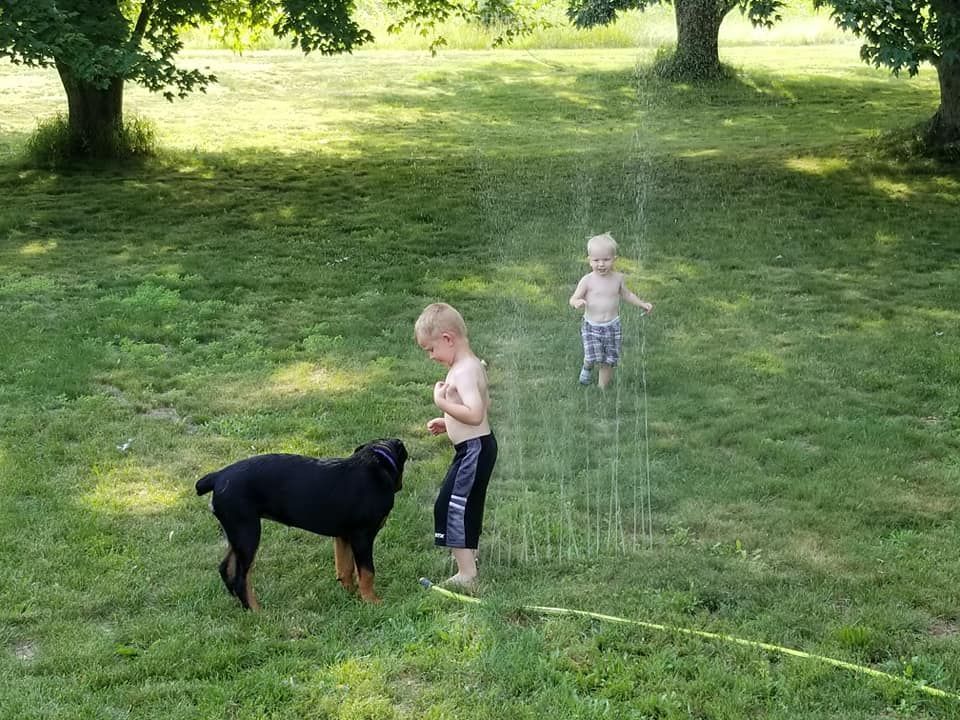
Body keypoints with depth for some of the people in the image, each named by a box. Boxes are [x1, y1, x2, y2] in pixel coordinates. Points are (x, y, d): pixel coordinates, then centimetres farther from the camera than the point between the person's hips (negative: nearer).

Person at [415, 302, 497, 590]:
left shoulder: (463, 372, -23)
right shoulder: (473, 364, 9)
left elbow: (475, 414, -34)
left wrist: (442, 403, -25)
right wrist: (448, 423, 16)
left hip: (474, 449, -11)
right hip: (478, 445, 11)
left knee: (450, 505, -8)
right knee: (467, 502, 26)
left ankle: (466, 575, -6)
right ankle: (468, 551, 46)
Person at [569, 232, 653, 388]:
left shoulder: (617, 278, 0)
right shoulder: (587, 280, -11)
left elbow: (626, 294, 19)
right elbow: (573, 299, -10)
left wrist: (642, 304, 10)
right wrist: (577, 302, -34)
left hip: (612, 325, 3)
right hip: (591, 326, -3)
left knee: (608, 361, 3)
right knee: (594, 357, -17)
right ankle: (587, 367, 18)